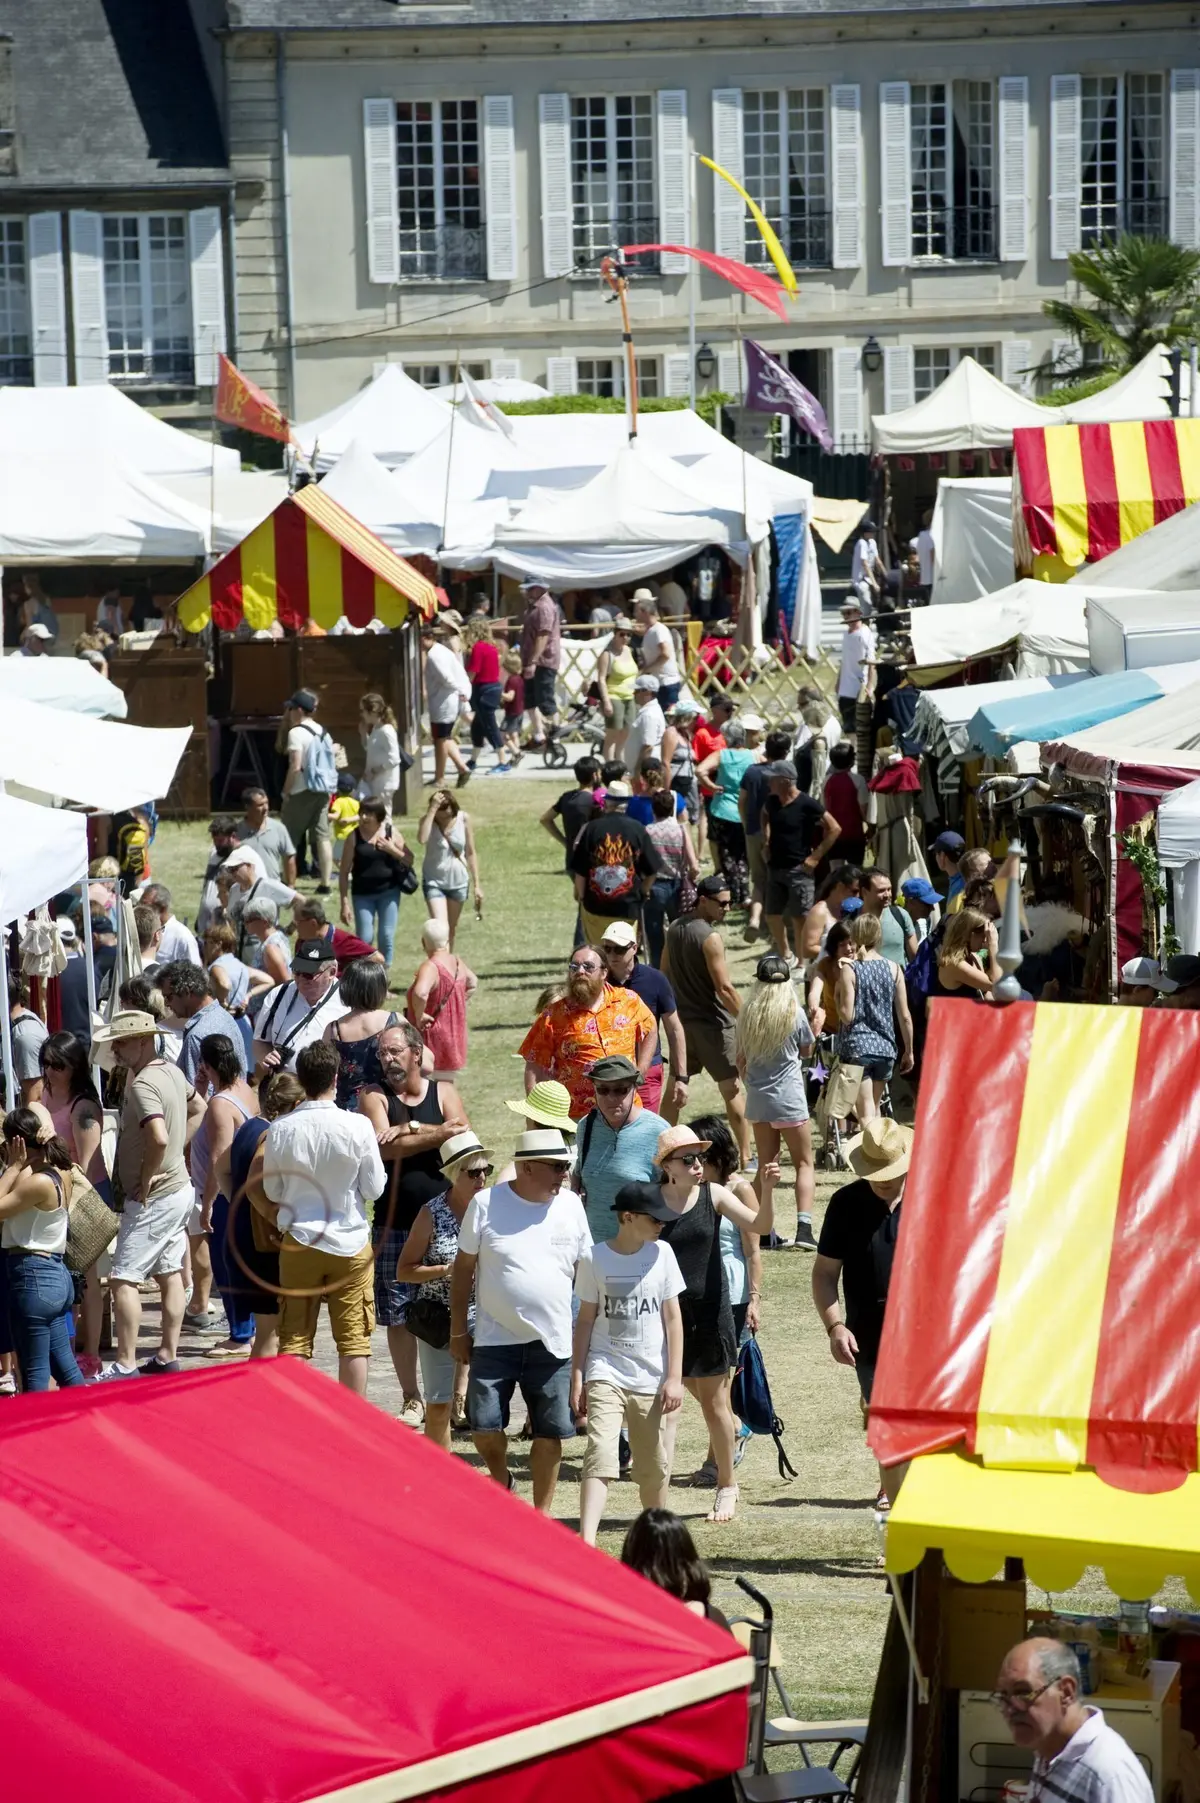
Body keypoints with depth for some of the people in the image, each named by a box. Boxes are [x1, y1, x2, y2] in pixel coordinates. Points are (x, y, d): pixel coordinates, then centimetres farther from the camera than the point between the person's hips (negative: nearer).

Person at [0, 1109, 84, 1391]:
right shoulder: (62, 1173, 7)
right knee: (67, 1370, 15)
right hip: (56, 1274, 9)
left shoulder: (39, 1182, -20)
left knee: (35, 1377, -3)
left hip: (31, 1276, -9)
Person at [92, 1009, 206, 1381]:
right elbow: (198, 1109, 24)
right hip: (178, 1188, 10)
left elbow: (159, 1139, -35)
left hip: (153, 1197, -10)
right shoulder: (172, 1072, 7)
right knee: (169, 1274, 14)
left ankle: (125, 1365, -6)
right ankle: (167, 1357, 21)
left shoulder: (142, 1085, -22)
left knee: (123, 1279, -6)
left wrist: (145, 1182, -21)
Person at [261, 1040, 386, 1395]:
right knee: (353, 1339, 7)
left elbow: (272, 1191, 2)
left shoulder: (280, 1129, -9)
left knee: (295, 1338, 8)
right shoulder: (358, 1126, -13)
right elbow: (374, 1188, -6)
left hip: (299, 1242, 1)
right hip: (350, 1241, -1)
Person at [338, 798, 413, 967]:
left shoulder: (391, 833, 0)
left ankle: (383, 975, 15)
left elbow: (409, 860, 5)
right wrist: (345, 902, -6)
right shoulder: (355, 836, -5)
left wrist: (392, 849, -13)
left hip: (388, 891, 1)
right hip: (362, 894, -1)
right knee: (364, 938, -5)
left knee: (387, 936, 2)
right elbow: (344, 871, -3)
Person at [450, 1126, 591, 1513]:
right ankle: (500, 1479, 25)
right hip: (494, 1339, -2)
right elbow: (464, 1268, 1)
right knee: (484, 1423, -5)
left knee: (550, 1431, 4)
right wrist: (458, 1330, 2)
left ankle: (542, 1511, 17)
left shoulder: (570, 1206, 2)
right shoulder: (486, 1204, -5)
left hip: (552, 1342, 2)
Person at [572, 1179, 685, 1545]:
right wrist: (577, 1379, 1)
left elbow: (672, 1318, 4)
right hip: (605, 1373, -2)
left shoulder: (661, 1254, 2)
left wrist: (674, 1377, -1)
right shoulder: (595, 1258, -3)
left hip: (651, 1378, 2)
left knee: (654, 1467, 9)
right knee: (600, 1456, -17)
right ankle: (586, 1542, -27)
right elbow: (585, 1320, 3)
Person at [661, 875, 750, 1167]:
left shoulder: (675, 928, 6)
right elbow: (724, 987, -20)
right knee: (732, 1089, 0)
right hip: (712, 1023, -7)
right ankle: (745, 1156, 2)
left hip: (682, 1020, 7)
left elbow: (665, 971, 15)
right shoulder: (710, 937, -18)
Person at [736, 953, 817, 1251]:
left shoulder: (747, 1015, -1)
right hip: (789, 1098, -4)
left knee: (766, 1166, 15)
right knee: (804, 1163, 5)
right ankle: (803, 1227, -9)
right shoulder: (795, 1013, -11)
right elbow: (806, 1049, 5)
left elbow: (741, 1059, 9)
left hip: (757, 1099, 4)